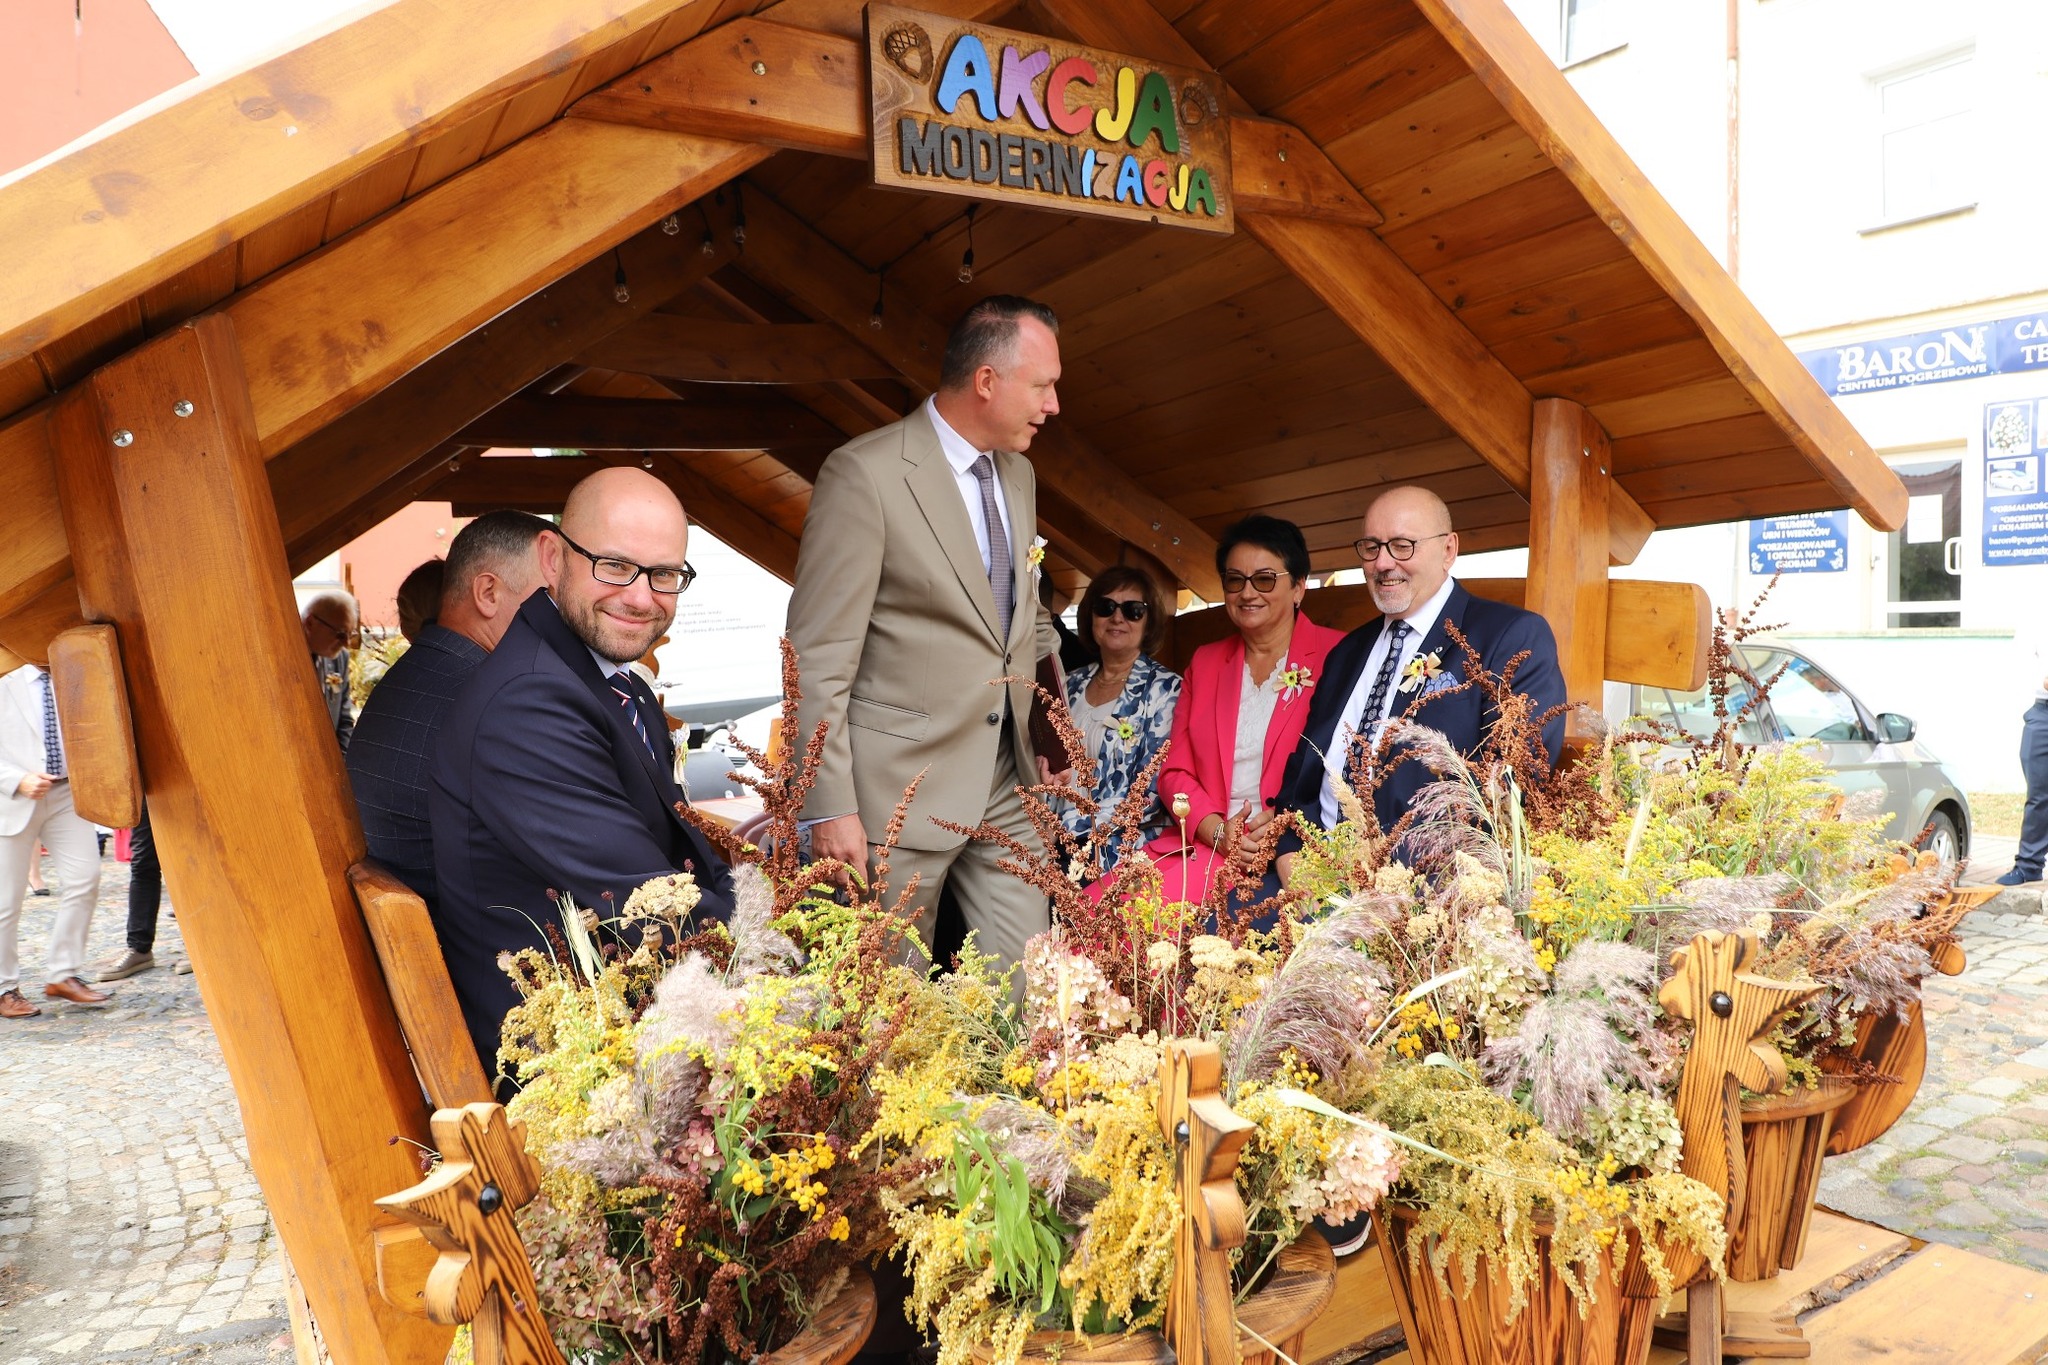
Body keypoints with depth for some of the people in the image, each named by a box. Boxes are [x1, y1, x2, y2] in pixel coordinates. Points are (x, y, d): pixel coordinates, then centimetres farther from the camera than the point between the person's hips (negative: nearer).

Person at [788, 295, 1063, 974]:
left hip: (1007, 782, 7)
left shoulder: (1018, 474, 12)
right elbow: (818, 656, -14)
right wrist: (829, 808, -16)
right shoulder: (864, 472, -13)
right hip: (901, 786, -6)